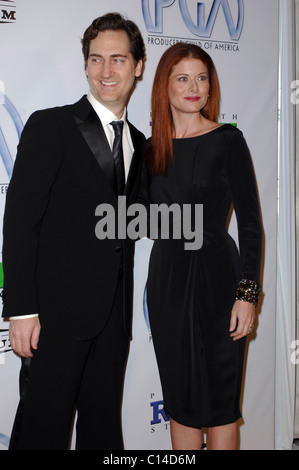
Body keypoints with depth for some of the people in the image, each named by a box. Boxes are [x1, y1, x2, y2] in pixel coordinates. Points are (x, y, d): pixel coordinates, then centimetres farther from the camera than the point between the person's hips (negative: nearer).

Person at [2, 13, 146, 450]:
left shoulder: (138, 142, 14)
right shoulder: (50, 126, -5)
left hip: (113, 314, 6)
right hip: (57, 310, -6)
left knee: (104, 426, 15)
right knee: (43, 428, 2)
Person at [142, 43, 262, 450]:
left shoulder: (227, 140, -6)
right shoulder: (152, 147, 7)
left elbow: (250, 222, -7)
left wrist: (247, 294, -12)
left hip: (215, 276, -4)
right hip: (166, 276, 5)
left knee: (218, 400, 7)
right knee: (179, 399, 14)